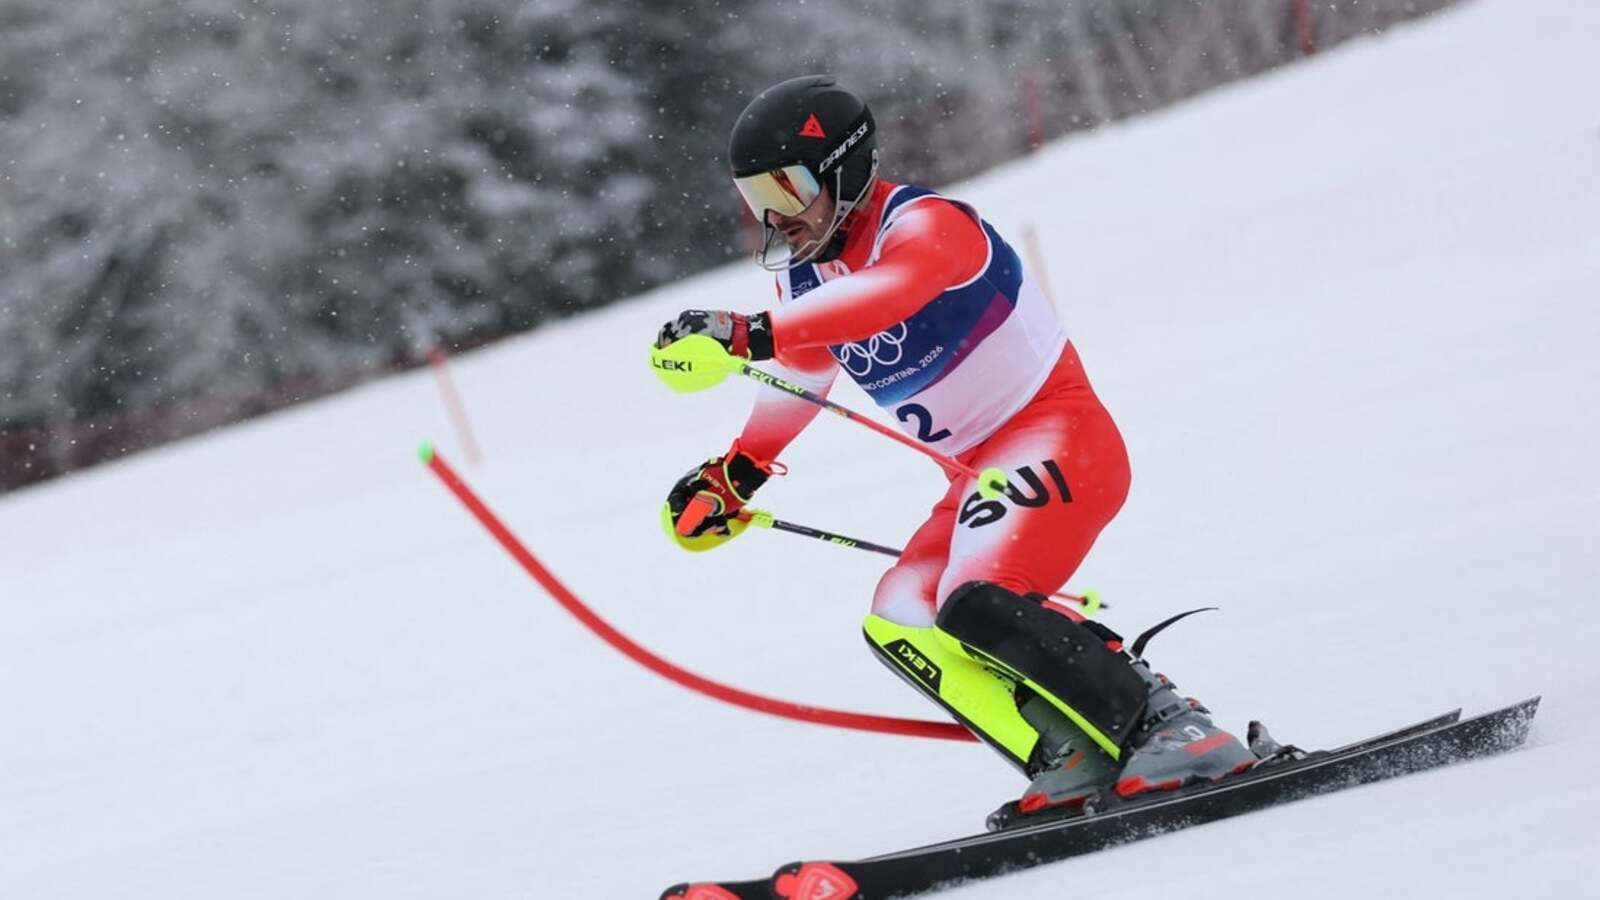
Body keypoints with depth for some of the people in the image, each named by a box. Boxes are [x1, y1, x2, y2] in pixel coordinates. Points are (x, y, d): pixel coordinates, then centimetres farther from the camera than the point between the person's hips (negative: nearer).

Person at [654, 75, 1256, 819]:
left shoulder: (925, 225, -17)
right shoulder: (805, 277, 9)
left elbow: (885, 295, -41)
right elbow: (801, 376, 31)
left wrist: (750, 334, -51)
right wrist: (735, 474, 25)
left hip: (1057, 437, -10)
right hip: (981, 471, 10)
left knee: (979, 603, -29)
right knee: (899, 622, -5)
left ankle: (1172, 728, -23)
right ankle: (1078, 762, -13)